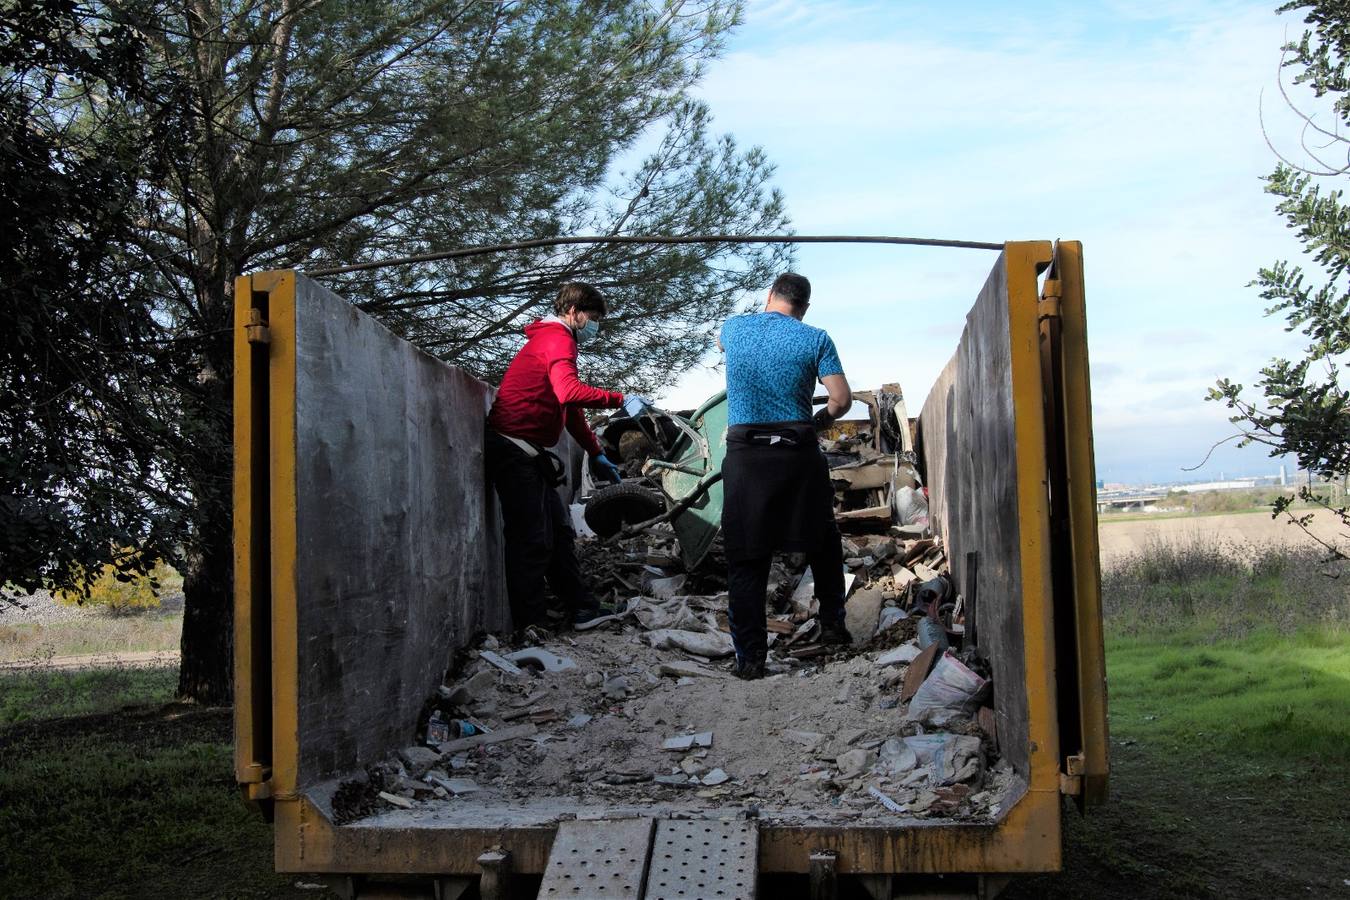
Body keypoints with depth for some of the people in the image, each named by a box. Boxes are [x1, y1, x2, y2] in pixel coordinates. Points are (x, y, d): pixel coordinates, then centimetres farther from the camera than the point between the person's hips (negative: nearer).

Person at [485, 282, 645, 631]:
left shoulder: (548, 339, 26)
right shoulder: (559, 338, -9)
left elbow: (570, 410, 30)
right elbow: (569, 391, -28)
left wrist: (596, 454, 29)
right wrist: (620, 400, -23)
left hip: (526, 453, 11)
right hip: (514, 448, -11)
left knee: (559, 531, 12)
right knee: (533, 539, -9)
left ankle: (583, 609, 17)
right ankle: (529, 627, -5)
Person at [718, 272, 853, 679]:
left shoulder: (734, 328, 7)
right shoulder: (814, 339, -1)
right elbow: (842, 399, -6)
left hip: (745, 457, 1)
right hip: (799, 453, 0)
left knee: (746, 559, 3)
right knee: (822, 543, 21)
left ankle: (750, 657, 2)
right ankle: (832, 624, 30)